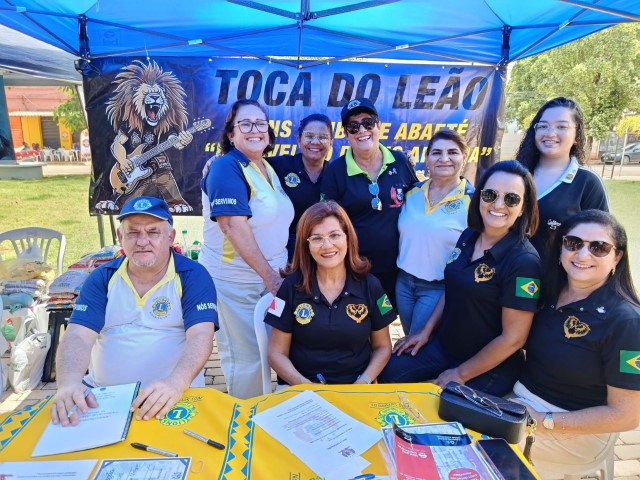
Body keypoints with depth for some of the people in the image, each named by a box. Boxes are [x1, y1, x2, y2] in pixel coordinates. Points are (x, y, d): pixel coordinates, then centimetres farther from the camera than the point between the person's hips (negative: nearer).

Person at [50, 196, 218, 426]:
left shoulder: (193, 276, -6)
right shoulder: (102, 277, 5)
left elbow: (200, 337, -17)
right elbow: (79, 336, -5)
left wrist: (175, 383, -35)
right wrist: (69, 383, -25)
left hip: (170, 397, -3)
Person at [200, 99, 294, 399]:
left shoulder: (269, 170, 10)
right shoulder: (226, 167, -14)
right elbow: (234, 227, -23)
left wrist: (280, 269, 11)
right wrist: (269, 275, -20)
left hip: (269, 276, 8)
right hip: (235, 282, -8)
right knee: (245, 358, 4)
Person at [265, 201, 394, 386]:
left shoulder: (370, 285, 0)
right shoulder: (291, 286, -3)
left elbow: (382, 346, 9)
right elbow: (277, 353, 0)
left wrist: (363, 383, -7)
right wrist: (308, 388, -14)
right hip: (301, 390, -1)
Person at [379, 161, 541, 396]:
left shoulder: (523, 261, -24)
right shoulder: (468, 237, -3)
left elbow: (513, 338, -21)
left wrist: (460, 374, -13)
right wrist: (426, 331, 7)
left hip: (489, 367, -6)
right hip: (444, 345, 6)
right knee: (389, 372, 5)